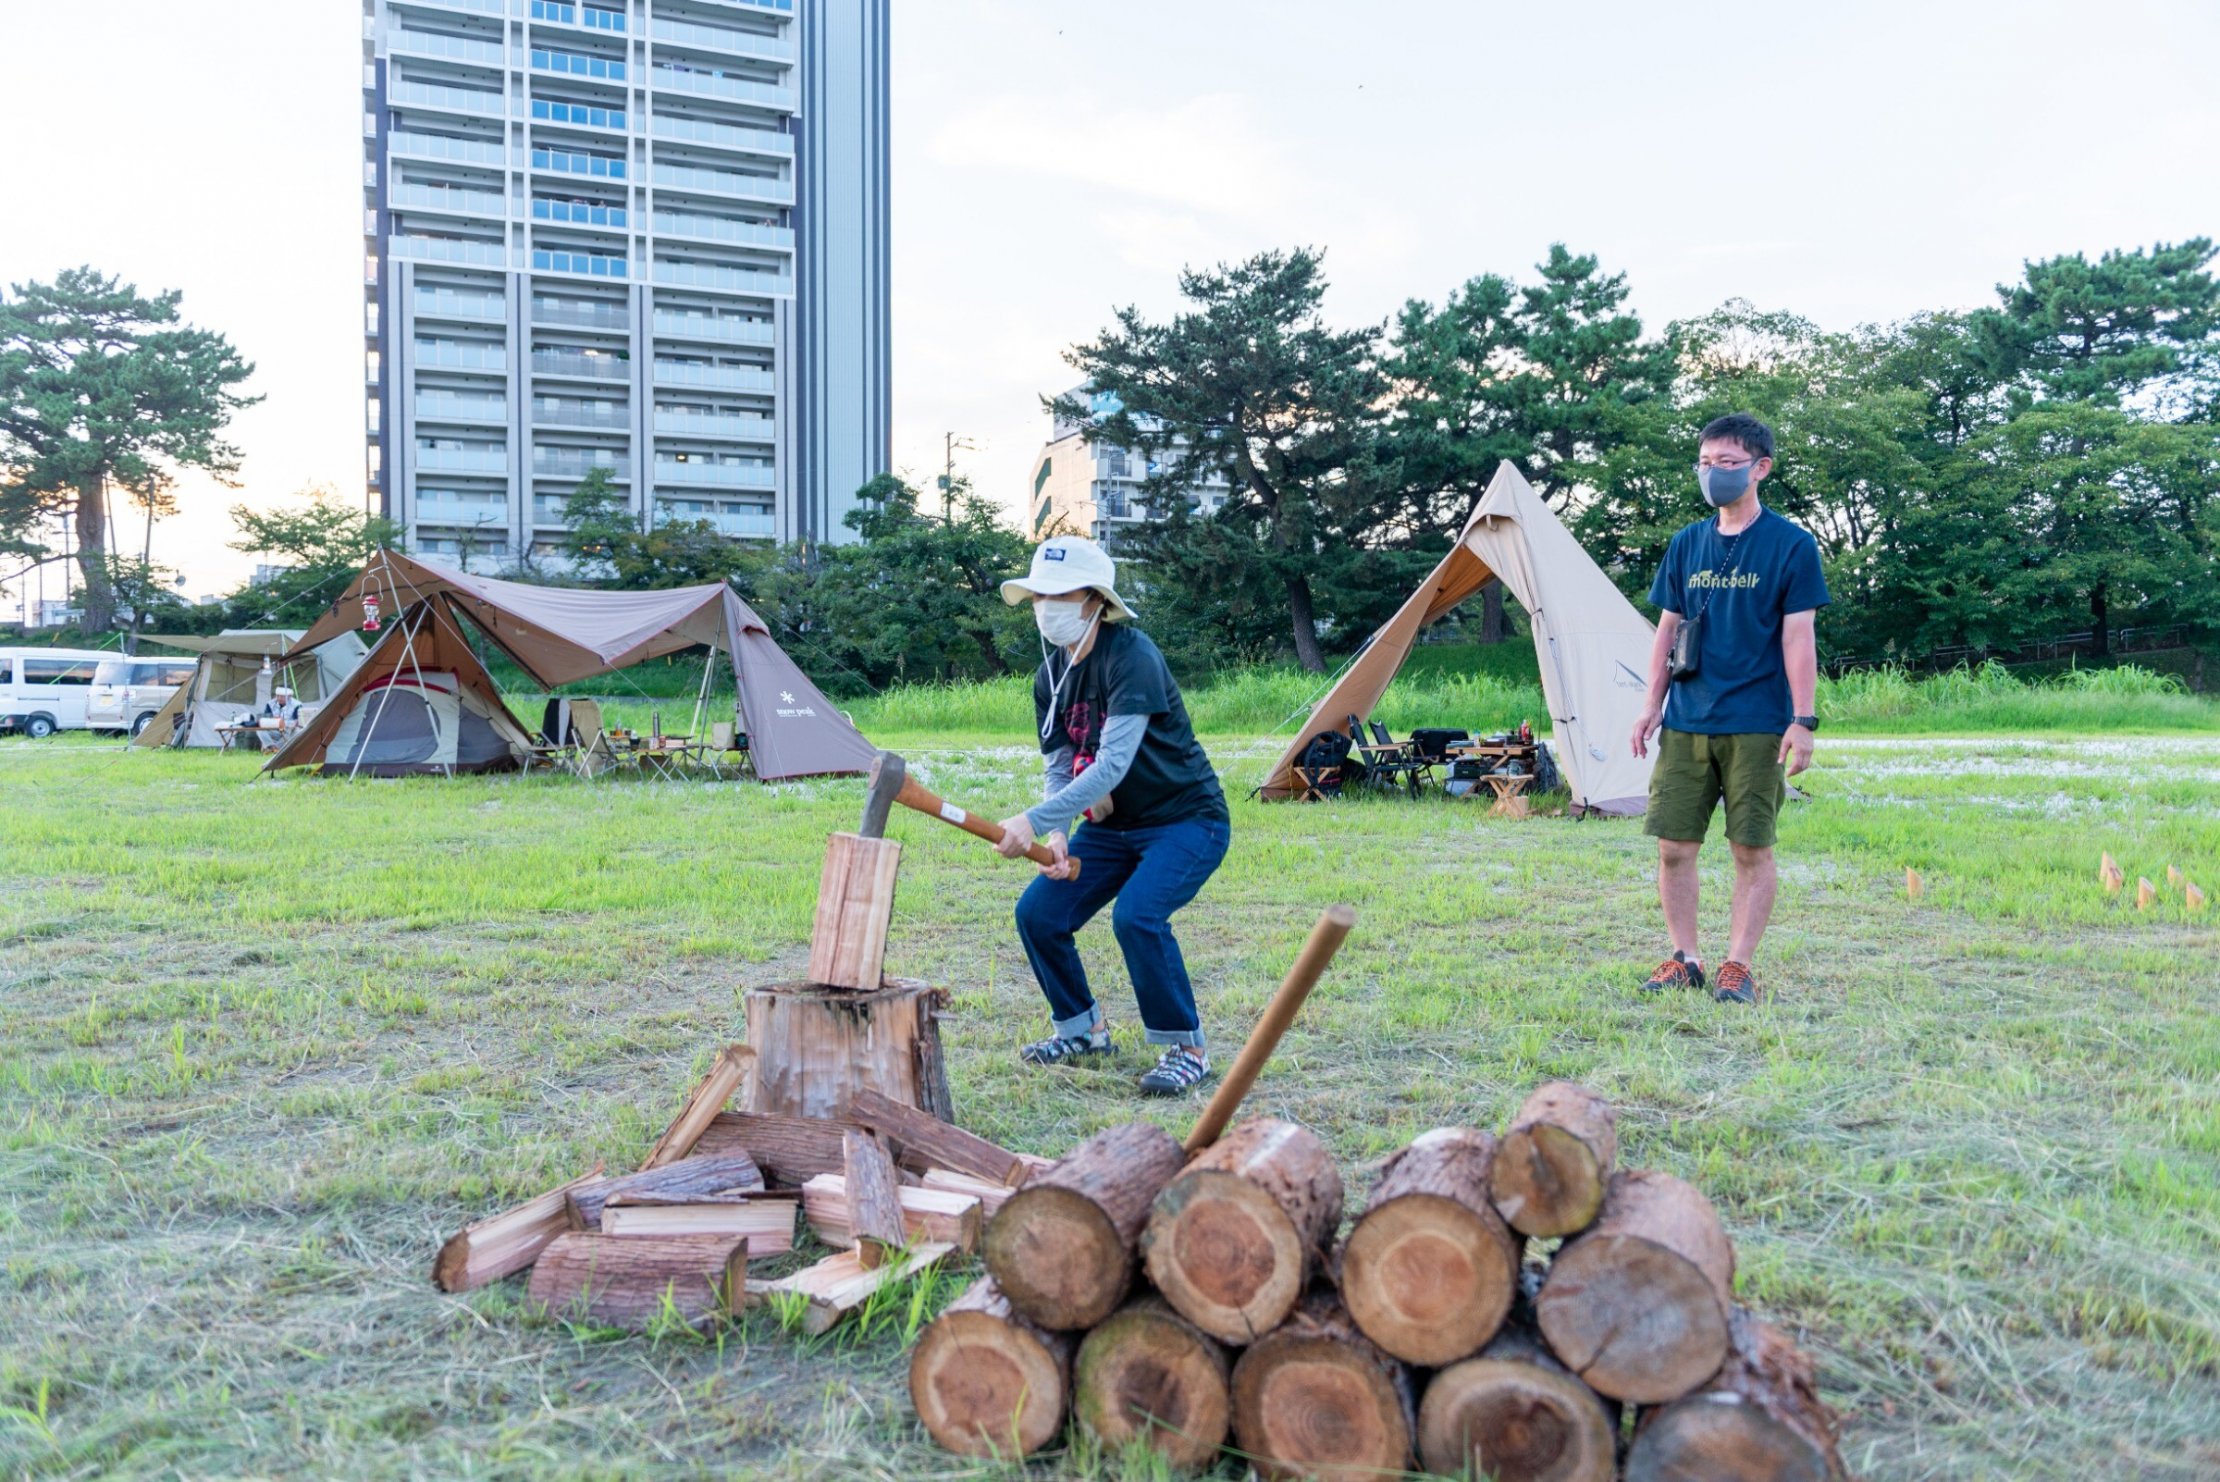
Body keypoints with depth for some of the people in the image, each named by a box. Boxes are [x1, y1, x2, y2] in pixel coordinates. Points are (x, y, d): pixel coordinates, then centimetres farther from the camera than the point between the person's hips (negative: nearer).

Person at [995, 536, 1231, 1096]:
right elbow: (1060, 767, 2)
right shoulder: (1052, 673, 1)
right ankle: (1082, 1028, 21)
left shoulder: (1132, 657, -23)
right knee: (1038, 912, -2)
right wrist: (1056, 836, -17)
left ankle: (1186, 1048, -8)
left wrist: (1033, 821, -39)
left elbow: (1111, 766, -33)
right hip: (1111, 825, 8)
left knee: (1136, 915, -28)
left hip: (1187, 819, -8)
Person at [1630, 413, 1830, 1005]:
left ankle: (1738, 967, 11)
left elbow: (1798, 638, -6)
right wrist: (1653, 706, 8)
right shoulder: (1686, 544, 10)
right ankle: (1684, 959, 16)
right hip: (1685, 723, 4)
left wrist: (1803, 719, -11)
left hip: (1756, 727, -4)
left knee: (1752, 849, 1)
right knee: (1673, 846, 3)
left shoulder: (1791, 545, -2)